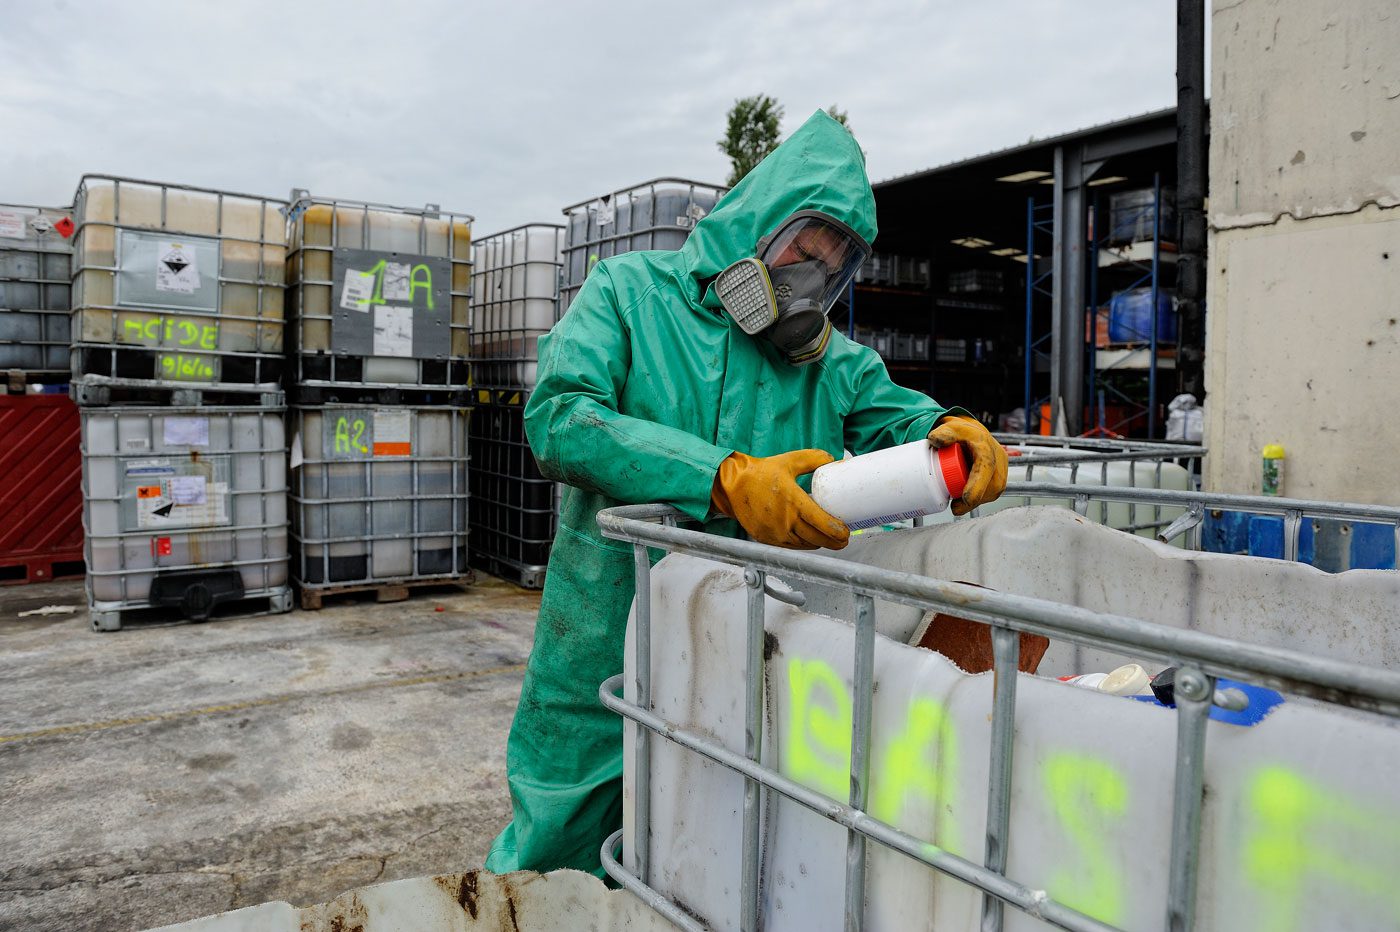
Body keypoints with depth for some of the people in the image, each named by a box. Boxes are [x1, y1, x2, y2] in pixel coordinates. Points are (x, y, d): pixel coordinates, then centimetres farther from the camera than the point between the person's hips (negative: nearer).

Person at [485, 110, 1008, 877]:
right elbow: (558, 418, -19)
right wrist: (724, 482, -32)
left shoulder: (827, 354, 10)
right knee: (563, 848, 16)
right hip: (609, 648, -3)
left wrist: (947, 429, -17)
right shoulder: (628, 290, -4)